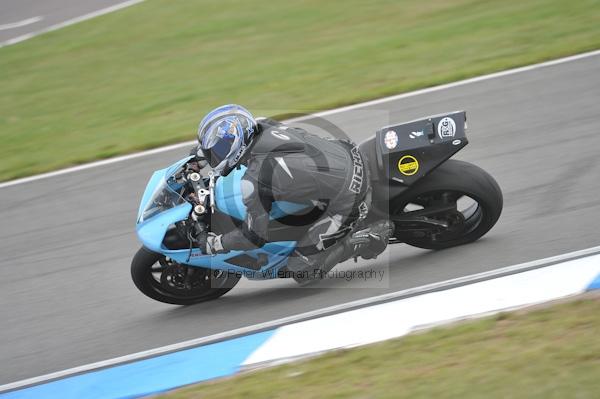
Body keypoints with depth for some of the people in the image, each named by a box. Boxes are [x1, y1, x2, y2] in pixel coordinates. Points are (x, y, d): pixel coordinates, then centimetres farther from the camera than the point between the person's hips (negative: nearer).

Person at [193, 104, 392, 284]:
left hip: (346, 199, -7)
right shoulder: (263, 126, -3)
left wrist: (212, 244, 4)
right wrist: (201, 150, 28)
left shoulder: (253, 182, -21)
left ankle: (367, 239, 0)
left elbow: (254, 237, -11)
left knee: (301, 271, 3)